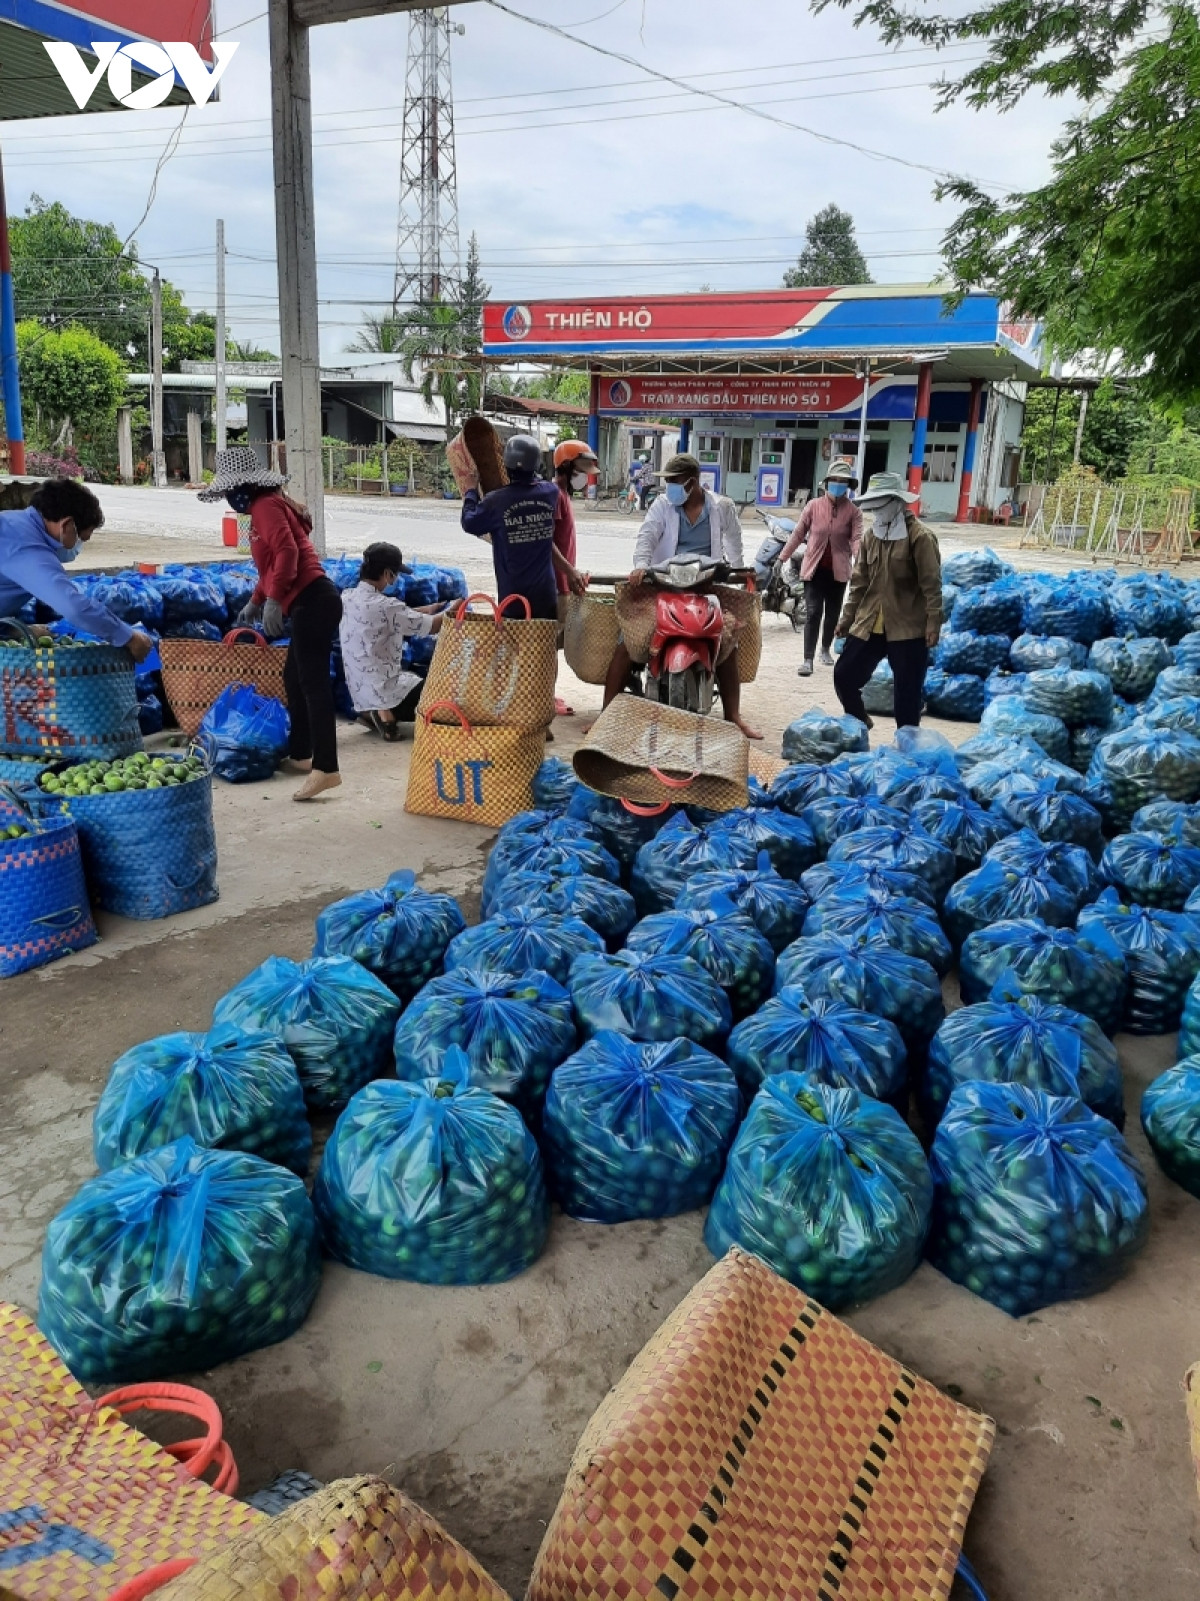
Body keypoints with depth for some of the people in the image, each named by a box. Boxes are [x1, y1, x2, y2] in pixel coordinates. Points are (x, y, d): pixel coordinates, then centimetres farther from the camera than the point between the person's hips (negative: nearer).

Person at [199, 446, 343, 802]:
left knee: (313, 683, -13)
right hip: (310, 603, 11)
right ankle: (300, 754, 28)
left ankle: (325, 769, -16)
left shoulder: (266, 506, -7)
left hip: (312, 602, -11)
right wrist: (255, 601, 42)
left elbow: (287, 552, -21)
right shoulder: (265, 507, 24)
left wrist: (273, 600, -20)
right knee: (295, 679, 18)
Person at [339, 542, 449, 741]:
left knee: (417, 678, 31)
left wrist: (425, 610, 10)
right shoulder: (385, 606, -22)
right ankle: (389, 713, -5)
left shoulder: (347, 598, 1)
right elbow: (433, 626, -14)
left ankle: (373, 712, 9)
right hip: (383, 692, -8)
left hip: (359, 693, 8)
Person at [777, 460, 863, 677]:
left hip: (838, 570, 1)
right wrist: (782, 558, 3)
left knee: (832, 614, 15)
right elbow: (798, 535, 3)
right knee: (813, 613, -7)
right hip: (814, 568, -1)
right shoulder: (813, 506, -2)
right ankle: (808, 659, -9)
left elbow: (857, 538, -13)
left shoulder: (853, 511, -3)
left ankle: (825, 650, 37)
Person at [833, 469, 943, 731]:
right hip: (869, 625, 6)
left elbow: (931, 584, -13)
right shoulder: (871, 535, 9)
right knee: (844, 676, 8)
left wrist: (933, 624, -17)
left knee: (908, 692, 2)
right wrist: (847, 616, 14)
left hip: (908, 629, -6)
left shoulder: (920, 536, -10)